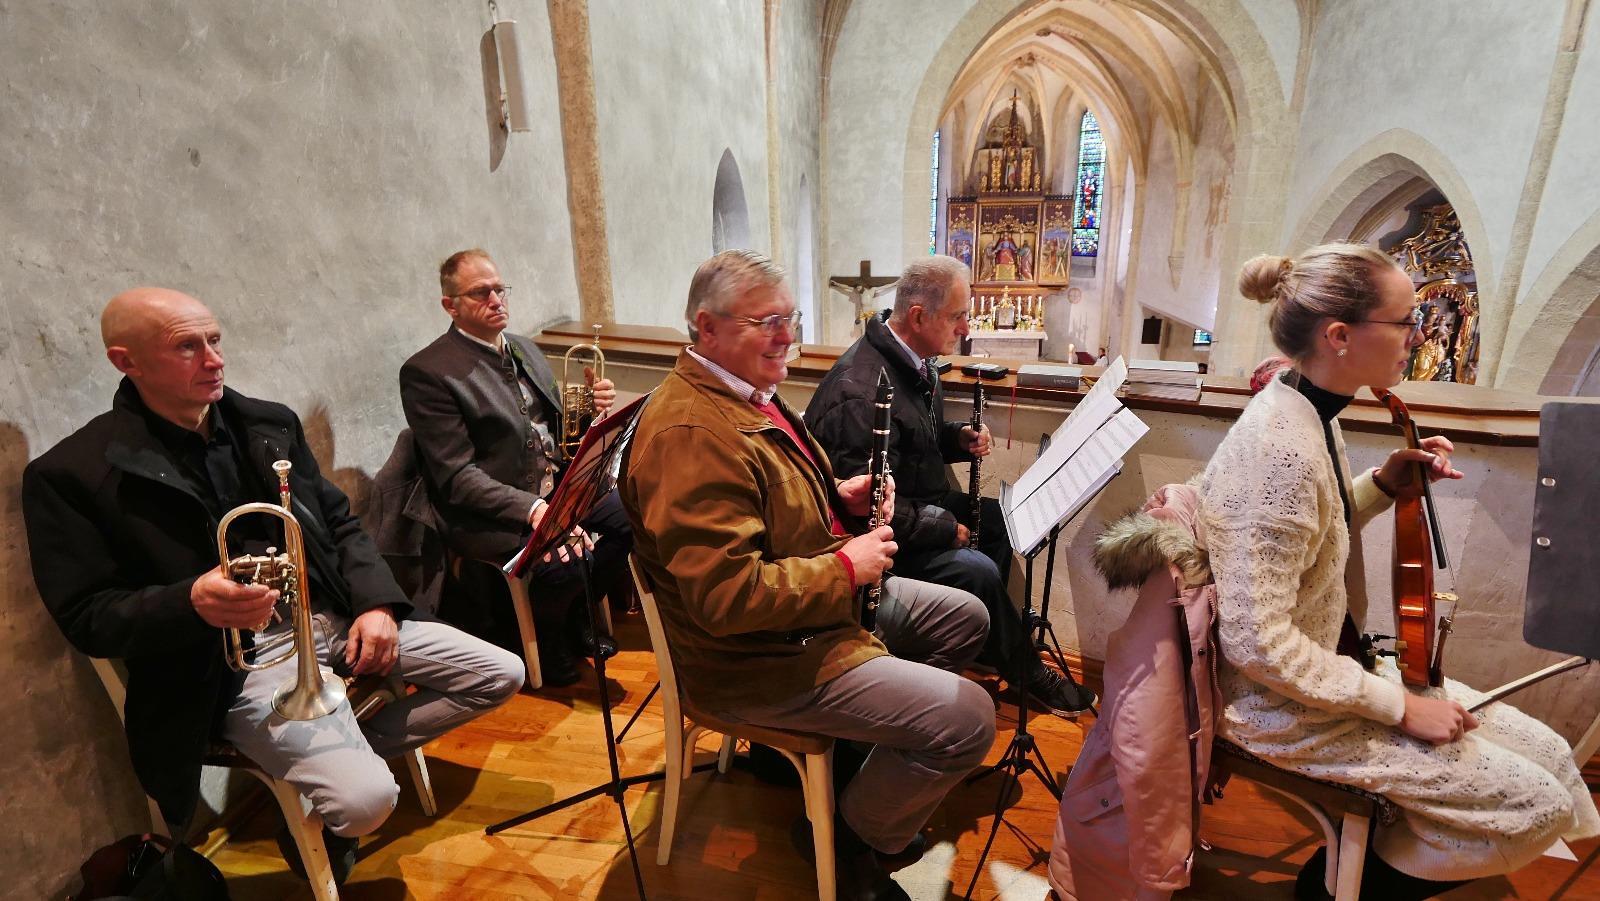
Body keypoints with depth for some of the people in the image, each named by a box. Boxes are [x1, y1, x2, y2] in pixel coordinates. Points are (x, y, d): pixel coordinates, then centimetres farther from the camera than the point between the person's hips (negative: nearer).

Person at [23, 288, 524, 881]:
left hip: (337, 616, 6)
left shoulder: (271, 424, 9)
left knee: (501, 676, 0)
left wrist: (378, 605, -3)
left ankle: (354, 748, 17)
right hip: (235, 662, -5)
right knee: (366, 798, -24)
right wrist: (192, 603, -28)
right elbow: (87, 620, -6)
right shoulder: (71, 475, -6)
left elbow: (340, 523, 13)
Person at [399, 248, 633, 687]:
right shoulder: (426, 372, -12)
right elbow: (457, 477, -17)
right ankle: (538, 642, 4)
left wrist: (589, 407, -5)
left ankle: (575, 615, 14)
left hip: (554, 489, 8)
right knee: (567, 563, -30)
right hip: (489, 512, -8)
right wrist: (531, 507, -31)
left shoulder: (524, 349, 12)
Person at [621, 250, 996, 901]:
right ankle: (854, 835, 10)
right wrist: (846, 567, -21)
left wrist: (840, 497, 2)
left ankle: (867, 740, 29)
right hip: (759, 658, -11)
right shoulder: (690, 433, -29)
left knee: (966, 618, 18)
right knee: (967, 718, -17)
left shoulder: (748, 394, 6)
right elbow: (727, 597, -33)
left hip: (824, 596, 11)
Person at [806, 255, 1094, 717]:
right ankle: (1028, 674, 5)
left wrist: (959, 438, -1)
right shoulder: (857, 390, -30)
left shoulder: (915, 361, 3)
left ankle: (986, 636, 29)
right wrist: (944, 526, -20)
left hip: (924, 501, 11)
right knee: (977, 570, -23)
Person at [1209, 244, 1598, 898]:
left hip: (1331, 662, 9)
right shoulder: (1281, 446, -29)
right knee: (1539, 804, -2)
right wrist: (1399, 706, -17)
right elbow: (1259, 643, -29)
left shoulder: (1308, 410, 1)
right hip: (1286, 708, -9)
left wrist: (1384, 484, 1)